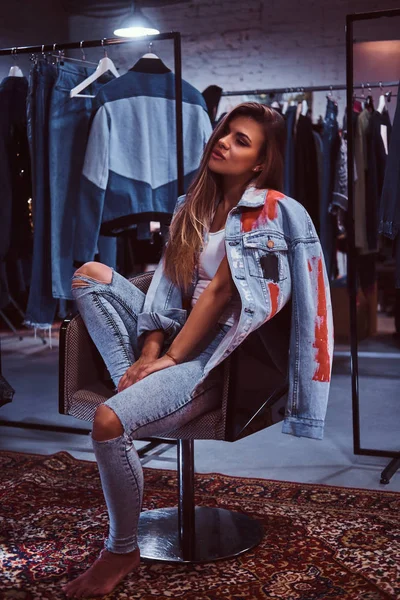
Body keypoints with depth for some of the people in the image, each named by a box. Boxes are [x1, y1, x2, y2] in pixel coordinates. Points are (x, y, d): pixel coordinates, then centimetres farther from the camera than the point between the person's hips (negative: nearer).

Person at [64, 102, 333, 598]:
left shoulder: (270, 210, -8)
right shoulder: (193, 206, 14)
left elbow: (219, 292, -14)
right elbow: (171, 286, 3)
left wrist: (170, 359, -15)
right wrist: (150, 351, -10)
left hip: (219, 354, -8)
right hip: (176, 338, 8)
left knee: (109, 421, -29)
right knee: (89, 274, -3)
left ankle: (122, 549, -5)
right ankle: (136, 382, -13)